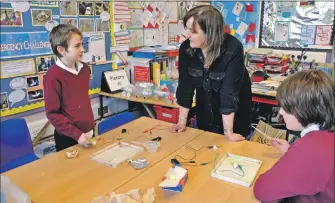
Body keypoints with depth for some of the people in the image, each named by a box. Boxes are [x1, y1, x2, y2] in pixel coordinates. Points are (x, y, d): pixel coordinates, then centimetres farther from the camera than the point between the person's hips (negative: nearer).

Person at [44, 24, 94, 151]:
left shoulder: (84, 68, 3)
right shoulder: (53, 76, -19)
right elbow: (52, 113, -17)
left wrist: (91, 125, 16)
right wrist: (77, 134, -20)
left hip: (88, 132, 7)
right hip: (68, 138, -6)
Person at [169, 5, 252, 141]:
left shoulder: (233, 49, -31)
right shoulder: (186, 48, -19)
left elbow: (229, 90, -32)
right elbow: (185, 86, -13)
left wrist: (228, 132, -29)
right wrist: (182, 121, -11)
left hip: (235, 111, -3)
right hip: (205, 109, 4)